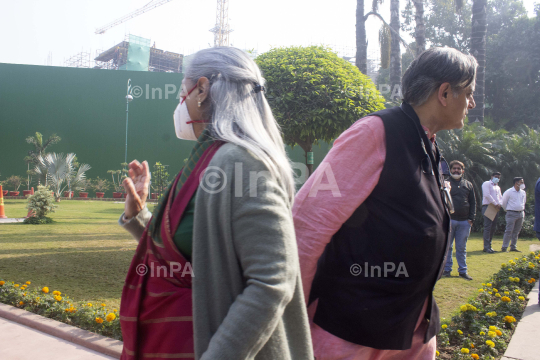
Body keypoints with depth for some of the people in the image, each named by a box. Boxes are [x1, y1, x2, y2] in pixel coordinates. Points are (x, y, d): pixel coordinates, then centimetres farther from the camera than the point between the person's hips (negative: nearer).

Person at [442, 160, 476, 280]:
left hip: (464, 222, 2)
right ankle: (446, 269, 10)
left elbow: (473, 203, 14)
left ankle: (463, 270, 14)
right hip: (449, 220, -2)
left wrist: (471, 218, 3)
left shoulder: (468, 185, 14)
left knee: (462, 248, 8)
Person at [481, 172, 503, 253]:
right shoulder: (486, 184, -1)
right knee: (487, 227, -11)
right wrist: (495, 204, -15)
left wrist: (499, 204, -2)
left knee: (493, 228, 7)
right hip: (488, 207, -8)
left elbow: (500, 197, 20)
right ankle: (486, 247, -13)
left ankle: (488, 245, 14)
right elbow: (487, 195, -13)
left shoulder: (498, 187, 24)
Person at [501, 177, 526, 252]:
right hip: (511, 214, -6)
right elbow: (504, 203, 3)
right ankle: (504, 247, -6)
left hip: (521, 214, 6)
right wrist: (507, 210, 11)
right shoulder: (508, 192, -7)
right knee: (509, 231, -9)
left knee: (516, 232, 8)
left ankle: (513, 247, 16)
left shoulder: (523, 192, 10)